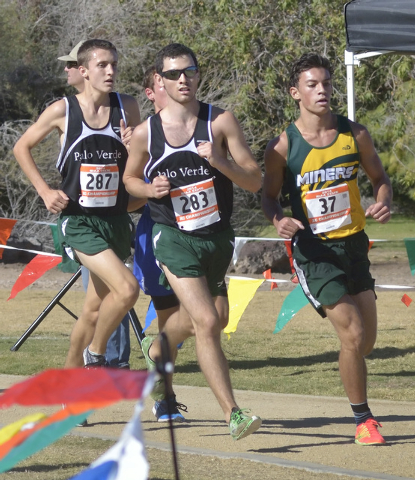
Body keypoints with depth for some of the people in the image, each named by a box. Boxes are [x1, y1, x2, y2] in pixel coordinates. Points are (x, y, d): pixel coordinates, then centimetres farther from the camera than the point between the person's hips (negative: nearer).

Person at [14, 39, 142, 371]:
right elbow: (22, 148, 8)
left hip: (116, 219, 4)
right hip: (78, 220, -4)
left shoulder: (128, 108, 2)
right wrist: (45, 191, -2)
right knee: (127, 288, -22)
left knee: (95, 310, 11)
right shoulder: (63, 111, -5)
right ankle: (94, 354, -1)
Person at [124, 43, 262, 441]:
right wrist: (151, 189, -10)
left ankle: (157, 349, 55)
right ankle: (232, 413, -15)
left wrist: (220, 162, -24)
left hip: (218, 237, 3)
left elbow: (255, 181, -7)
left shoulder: (221, 122, -6)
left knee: (194, 319, 21)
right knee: (207, 322, -17)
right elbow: (130, 179, 12)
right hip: (175, 239, -3)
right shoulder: (145, 133, -6)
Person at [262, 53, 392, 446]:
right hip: (314, 251, -4)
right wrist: (279, 221, -21)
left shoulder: (354, 134, 0)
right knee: (353, 335, -14)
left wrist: (383, 203, -10)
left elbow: (379, 177, 11)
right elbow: (269, 196, 1)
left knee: (367, 340, 8)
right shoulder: (283, 146, -9)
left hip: (354, 245, 4)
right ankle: (363, 420, 1)